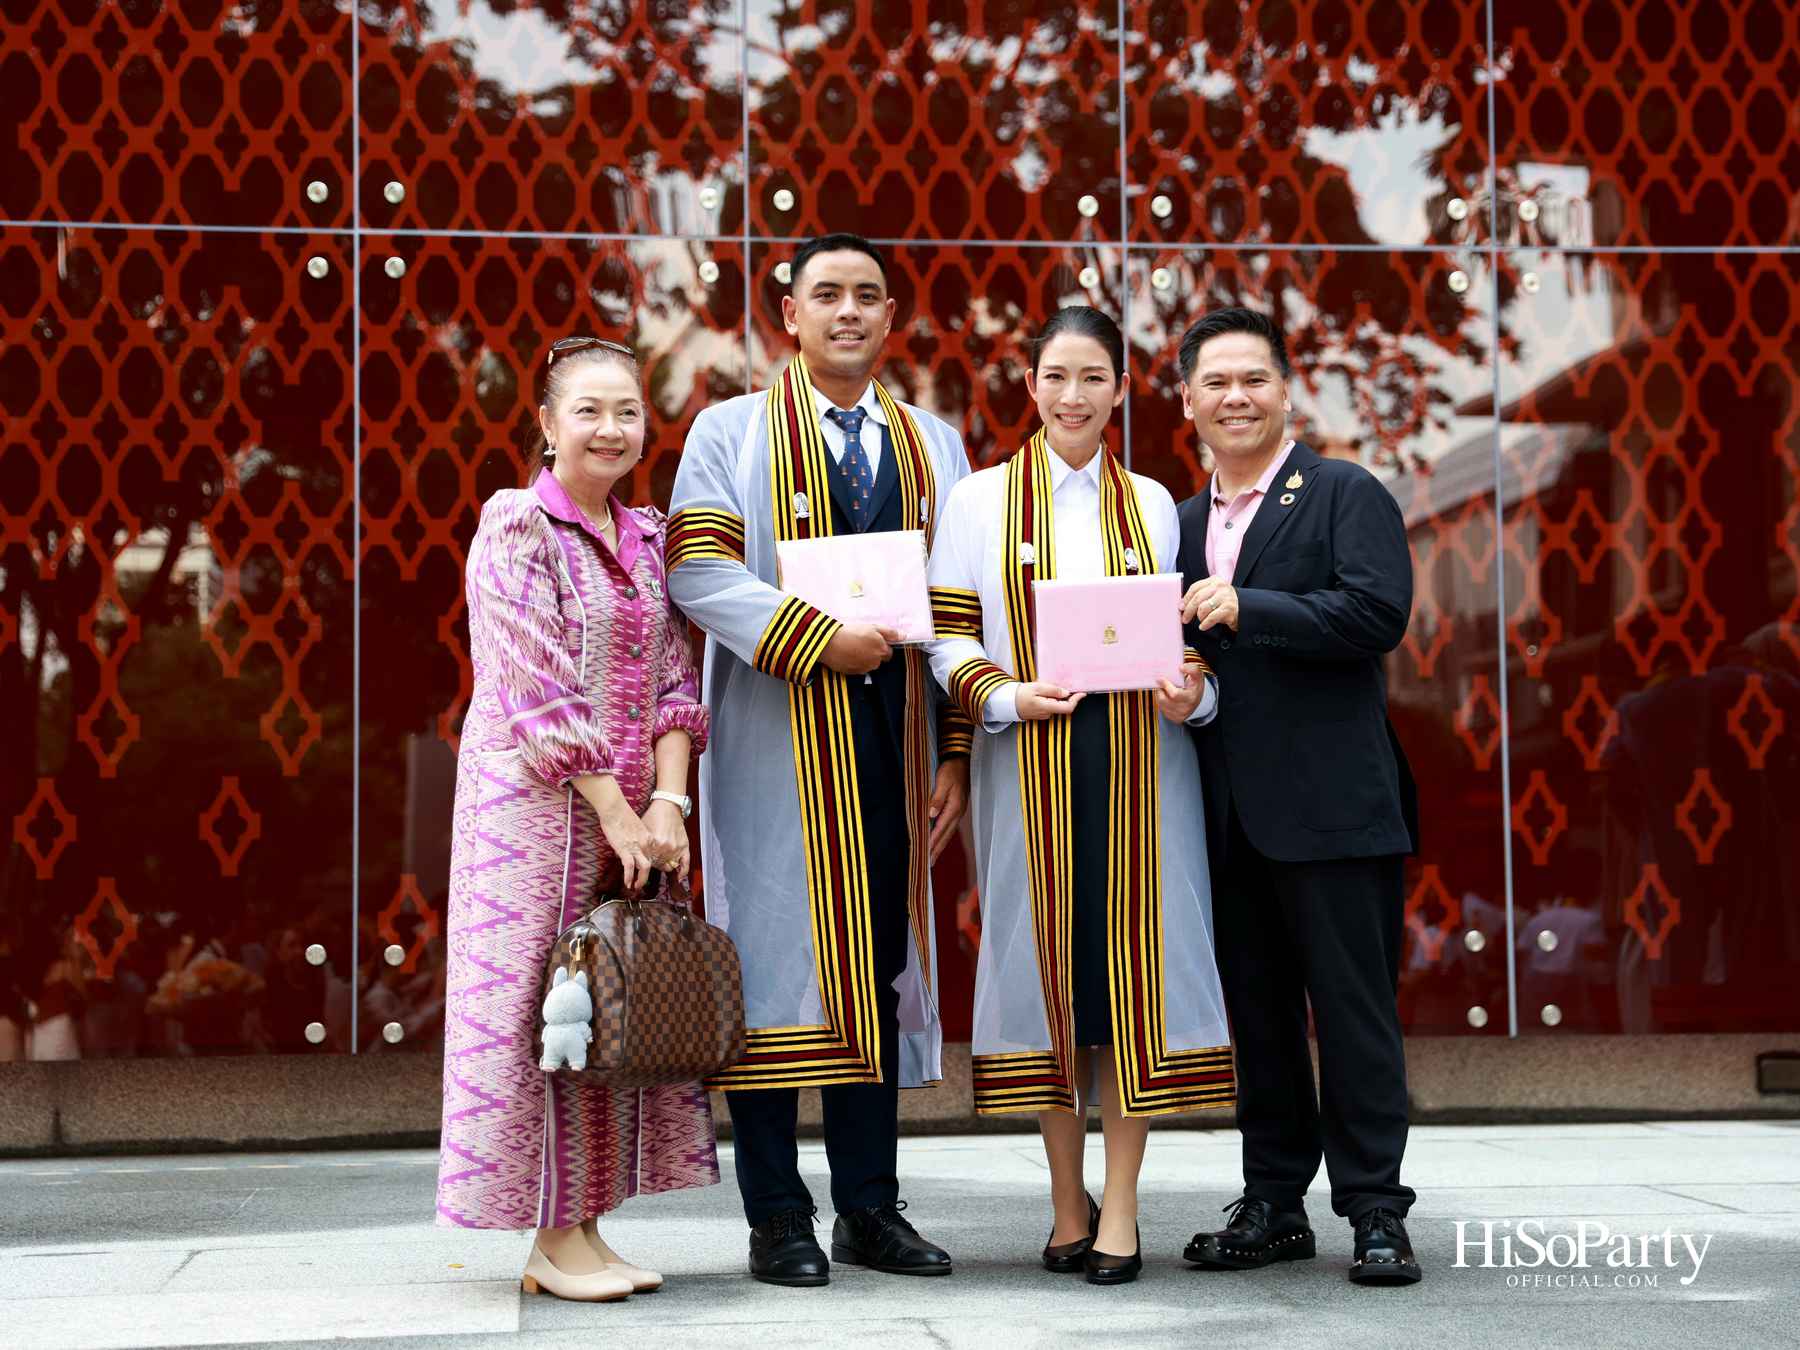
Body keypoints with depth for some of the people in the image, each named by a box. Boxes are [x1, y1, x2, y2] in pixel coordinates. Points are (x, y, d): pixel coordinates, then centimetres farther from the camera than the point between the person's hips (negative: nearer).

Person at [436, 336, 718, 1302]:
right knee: (542, 1005, -3)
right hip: (540, 803, -6)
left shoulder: (648, 538, 13)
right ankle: (552, 1240, 3)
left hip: (635, 810, 7)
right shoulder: (516, 528, -7)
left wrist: (667, 802, -6)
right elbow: (542, 691, -13)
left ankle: (584, 1229, 13)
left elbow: (673, 679, 7)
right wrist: (616, 813, -15)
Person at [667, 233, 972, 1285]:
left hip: (892, 735, 4)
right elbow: (698, 570, -8)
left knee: (881, 962, 6)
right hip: (777, 735, -3)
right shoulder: (732, 432, 6)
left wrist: (956, 752, 4)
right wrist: (818, 639, -18)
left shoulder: (933, 446, 16)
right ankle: (778, 1218, 4)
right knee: (779, 955, -3)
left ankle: (870, 1207, 13)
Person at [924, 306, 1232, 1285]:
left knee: (1130, 962, -3)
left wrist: (1192, 692, -9)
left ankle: (1119, 1207, 4)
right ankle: (1068, 1204, 15)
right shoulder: (980, 499, 5)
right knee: (1047, 957, 2)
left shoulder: (1151, 503, 11)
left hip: (1137, 761, 1)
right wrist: (1007, 697, -15)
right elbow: (948, 637, 2)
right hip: (1027, 765, -1)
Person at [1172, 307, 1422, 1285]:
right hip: (1228, 813, 6)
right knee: (1257, 1012, 11)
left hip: (1332, 803, -6)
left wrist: (1248, 609, -17)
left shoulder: (1346, 495, -1)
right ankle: (1274, 1205, 19)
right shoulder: (1184, 521, 17)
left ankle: (1375, 1212, 5)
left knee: (1353, 1009, -2)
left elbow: (1378, 613, -15)